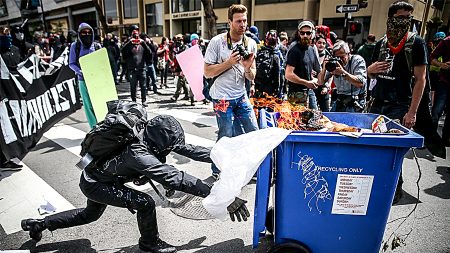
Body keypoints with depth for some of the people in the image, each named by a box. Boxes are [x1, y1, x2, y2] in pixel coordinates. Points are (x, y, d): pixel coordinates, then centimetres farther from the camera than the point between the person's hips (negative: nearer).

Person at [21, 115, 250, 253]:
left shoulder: (152, 141, -18)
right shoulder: (141, 157, -41)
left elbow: (187, 149, -13)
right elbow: (177, 179, -48)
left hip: (95, 175, 8)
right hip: (94, 184, -8)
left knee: (91, 214, 32)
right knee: (145, 203, -19)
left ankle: (39, 223, 47)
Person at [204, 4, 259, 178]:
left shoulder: (250, 44, 3)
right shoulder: (217, 42, -10)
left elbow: (251, 77, 4)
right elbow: (207, 73, -11)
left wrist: (247, 67, -19)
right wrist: (229, 62, -20)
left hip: (241, 96, 5)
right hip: (222, 97, -5)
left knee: (254, 131, 8)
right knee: (227, 136, -1)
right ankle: (217, 170, 21)